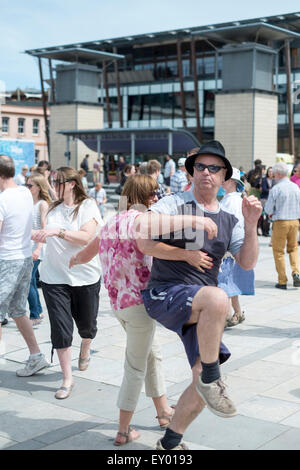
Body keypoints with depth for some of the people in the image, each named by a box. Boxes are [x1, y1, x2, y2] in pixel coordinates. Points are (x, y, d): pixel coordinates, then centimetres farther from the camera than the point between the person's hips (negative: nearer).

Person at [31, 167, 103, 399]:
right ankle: (67, 379, 4)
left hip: (85, 275, -3)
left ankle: (85, 352, 48)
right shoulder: (54, 208, 7)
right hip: (54, 277, 3)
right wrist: (38, 235, 4)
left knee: (87, 324, 14)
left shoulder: (88, 206, -8)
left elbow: (86, 238, -22)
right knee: (60, 328, -4)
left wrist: (57, 231, -27)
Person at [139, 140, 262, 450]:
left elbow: (247, 263, 5)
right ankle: (210, 376, -19)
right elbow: (144, 225, -21)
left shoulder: (229, 221, 15)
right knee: (217, 298, -37)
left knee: (204, 384, 1)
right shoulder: (176, 204, -2)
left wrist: (251, 224, -9)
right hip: (165, 295, -6)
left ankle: (170, 444, 23)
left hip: (200, 311, 6)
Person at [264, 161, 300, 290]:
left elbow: (268, 209, -7)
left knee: (278, 251, 7)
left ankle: (282, 281, 8)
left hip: (280, 222, -4)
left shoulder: (275, 189, -12)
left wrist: (272, 214, 13)